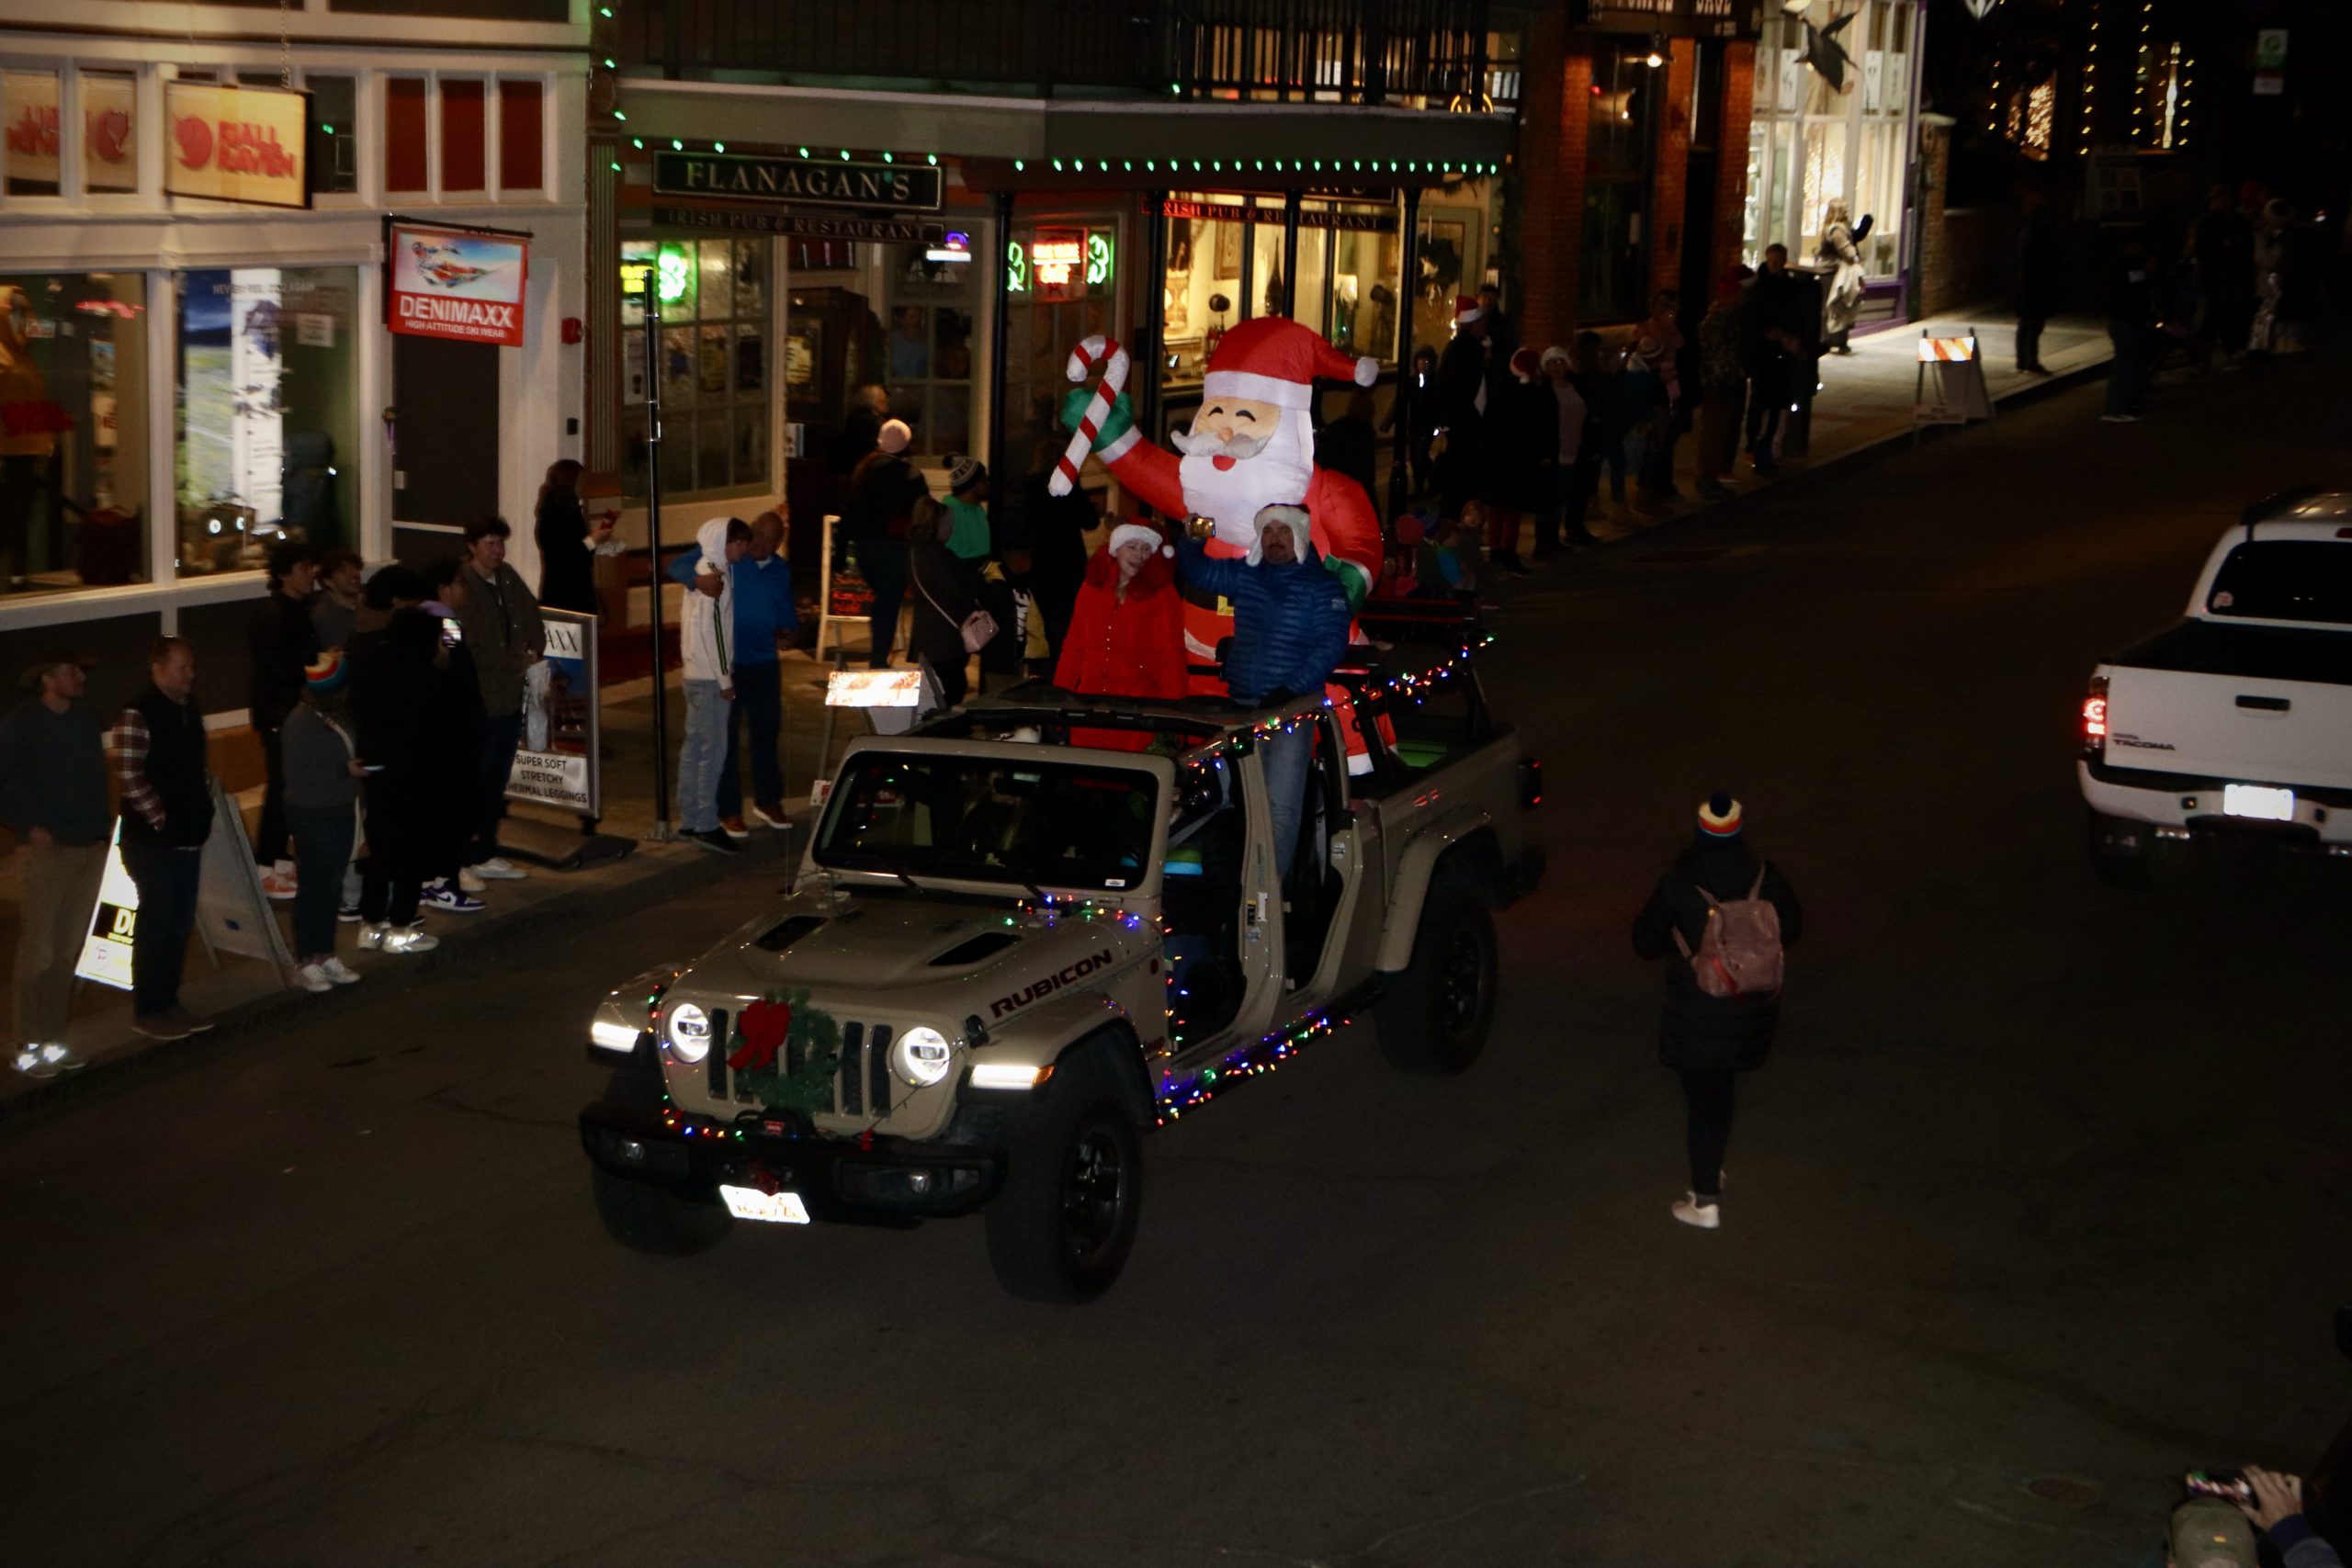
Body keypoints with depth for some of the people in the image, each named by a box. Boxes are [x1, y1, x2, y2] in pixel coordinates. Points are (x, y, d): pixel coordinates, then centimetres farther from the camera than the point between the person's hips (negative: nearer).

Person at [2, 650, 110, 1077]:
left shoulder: (86, 720, 10)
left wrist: (101, 829, 7)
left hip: (88, 850, 5)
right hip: (46, 850, -5)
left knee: (68, 951, 6)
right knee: (38, 951, -5)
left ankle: (53, 1040, 14)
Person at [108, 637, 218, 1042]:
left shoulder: (190, 712, 11)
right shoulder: (136, 716, -15)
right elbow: (128, 775, -22)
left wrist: (203, 804, 12)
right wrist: (160, 817, -17)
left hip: (189, 838, 8)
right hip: (153, 841, -8)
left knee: (180, 924, 13)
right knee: (155, 924, -1)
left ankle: (169, 1003, 23)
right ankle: (147, 1011, 9)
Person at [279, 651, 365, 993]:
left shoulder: (339, 717, 5)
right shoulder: (301, 722, -18)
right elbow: (295, 773, -20)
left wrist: (358, 764, 0)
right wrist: (345, 771, -22)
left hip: (341, 812, 7)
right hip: (312, 815, -7)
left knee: (332, 888, 14)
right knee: (312, 888, 1)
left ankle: (326, 956, 24)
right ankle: (305, 963, 10)